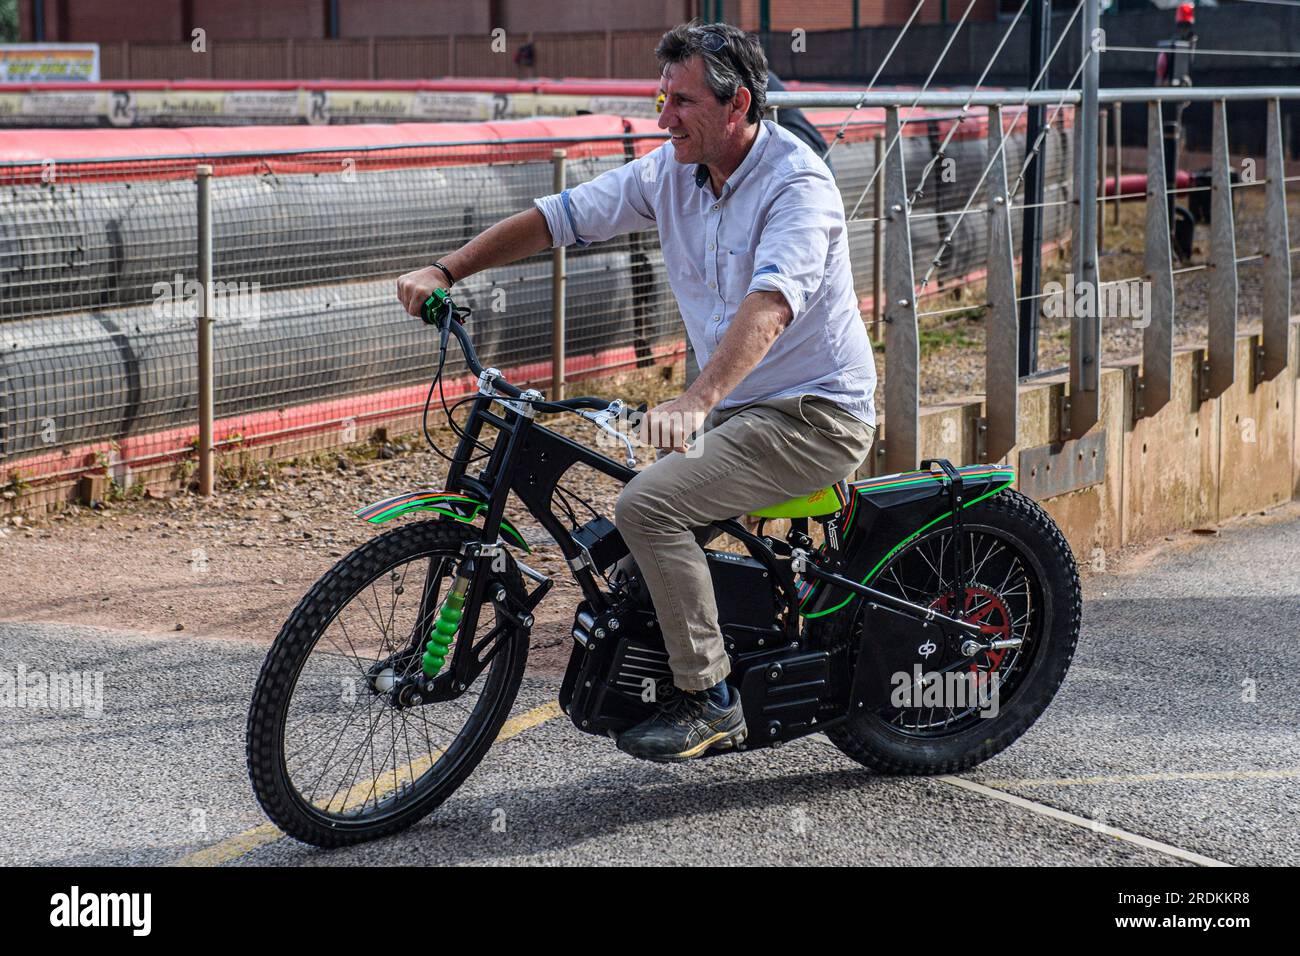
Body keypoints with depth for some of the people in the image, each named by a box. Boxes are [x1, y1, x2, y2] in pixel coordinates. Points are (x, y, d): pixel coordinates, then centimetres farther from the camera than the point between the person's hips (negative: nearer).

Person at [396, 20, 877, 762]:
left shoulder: (798, 184, -21)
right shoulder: (673, 172, 3)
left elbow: (770, 304, -37)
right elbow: (561, 216, 4)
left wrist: (695, 403, -51)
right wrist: (446, 271, -7)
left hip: (817, 416, -9)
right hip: (738, 407, 9)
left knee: (649, 505, -22)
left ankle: (709, 699, -11)